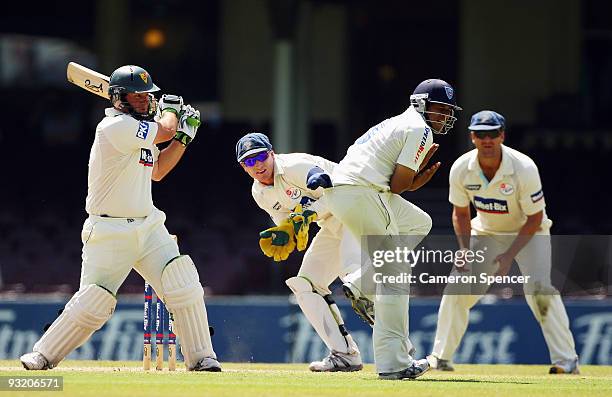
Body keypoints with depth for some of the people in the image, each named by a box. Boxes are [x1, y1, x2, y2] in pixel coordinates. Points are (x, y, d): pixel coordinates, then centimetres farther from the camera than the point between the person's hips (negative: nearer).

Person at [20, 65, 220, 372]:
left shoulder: (135, 128, 13)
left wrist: (184, 136, 12)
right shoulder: (115, 126, -17)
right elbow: (164, 131, -19)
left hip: (148, 227, 8)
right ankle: (44, 355, 11)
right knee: (93, 301, -7)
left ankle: (200, 357, -1)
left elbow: (157, 171, 21)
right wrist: (170, 108, 3)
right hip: (109, 233, -8)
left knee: (184, 286, -8)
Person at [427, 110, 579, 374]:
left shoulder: (524, 169, -29)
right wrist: (464, 250, -18)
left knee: (539, 288, -24)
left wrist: (510, 255, -26)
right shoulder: (461, 169, -18)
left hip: (527, 232, -4)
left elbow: (535, 218, -20)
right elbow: (460, 214, -3)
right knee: (457, 290, -4)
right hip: (485, 232, 4)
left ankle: (566, 360, -19)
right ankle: (440, 358, 10)